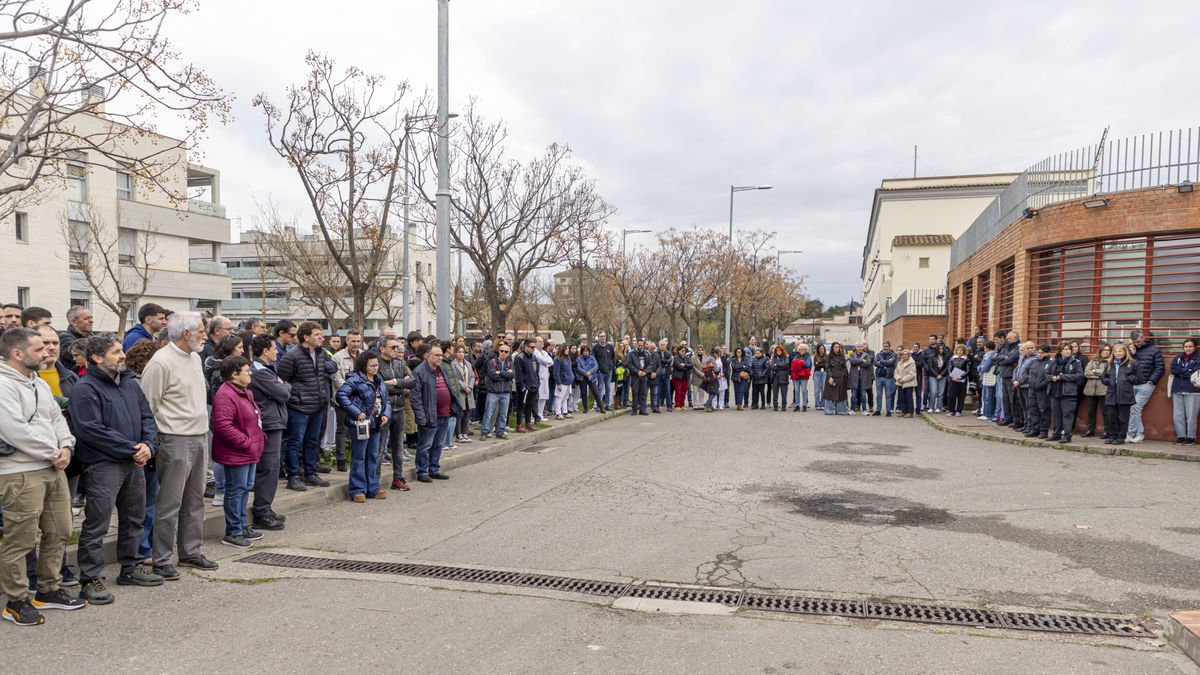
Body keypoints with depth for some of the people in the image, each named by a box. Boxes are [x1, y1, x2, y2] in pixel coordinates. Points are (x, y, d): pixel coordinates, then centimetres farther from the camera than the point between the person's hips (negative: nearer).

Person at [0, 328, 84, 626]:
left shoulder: (40, 383, 15)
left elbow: (57, 418, 16)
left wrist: (66, 447, -2)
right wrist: (53, 453, -13)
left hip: (54, 469, 9)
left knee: (59, 533, 15)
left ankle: (49, 590, 29)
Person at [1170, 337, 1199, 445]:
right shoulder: (1178, 357, 13)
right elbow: (1173, 369, 0)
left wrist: (1181, 372, -9)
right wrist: (1187, 371, -8)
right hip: (1177, 390, 4)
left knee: (1191, 415, -4)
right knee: (1178, 415, 4)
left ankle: (1191, 437, 5)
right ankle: (1180, 436, 10)